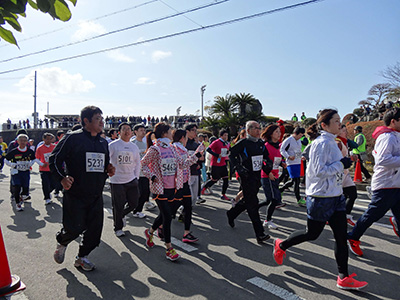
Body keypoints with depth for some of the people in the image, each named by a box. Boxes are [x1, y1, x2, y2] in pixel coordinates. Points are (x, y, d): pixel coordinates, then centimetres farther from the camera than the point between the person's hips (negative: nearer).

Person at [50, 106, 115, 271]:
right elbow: (54, 159, -7)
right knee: (75, 228, -2)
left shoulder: (103, 142, 13)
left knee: (95, 228, 7)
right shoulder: (73, 138, -8)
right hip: (75, 194, -6)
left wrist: (109, 170, 2)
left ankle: (82, 257, 30)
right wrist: (62, 178, -20)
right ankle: (61, 242, 34)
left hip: (96, 195, 6)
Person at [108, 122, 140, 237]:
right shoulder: (112, 145, -6)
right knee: (118, 206, 4)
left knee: (133, 203, 9)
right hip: (117, 181, -4)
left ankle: (121, 215, 39)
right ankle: (118, 228, 24)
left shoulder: (134, 147, 10)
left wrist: (136, 177, 11)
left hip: (131, 180, 5)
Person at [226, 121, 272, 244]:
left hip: (257, 176, 7)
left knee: (247, 201, 18)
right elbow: (231, 155, -7)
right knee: (253, 204, -7)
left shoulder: (261, 143, 9)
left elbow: (266, 157, 21)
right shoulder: (243, 143, -10)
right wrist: (239, 168, -15)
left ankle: (231, 213, 44)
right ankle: (260, 234, -3)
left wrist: (268, 164, 1)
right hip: (247, 177, -7)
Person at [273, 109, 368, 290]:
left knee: (341, 236, 7)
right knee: (312, 233, 7)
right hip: (320, 197, -9)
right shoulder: (322, 143, -17)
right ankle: (281, 245, 29)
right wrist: (341, 164, -17)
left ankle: (344, 278, 16)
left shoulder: (331, 142, 12)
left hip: (336, 196, 9)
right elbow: (319, 171, -22)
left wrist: (344, 163, 9)